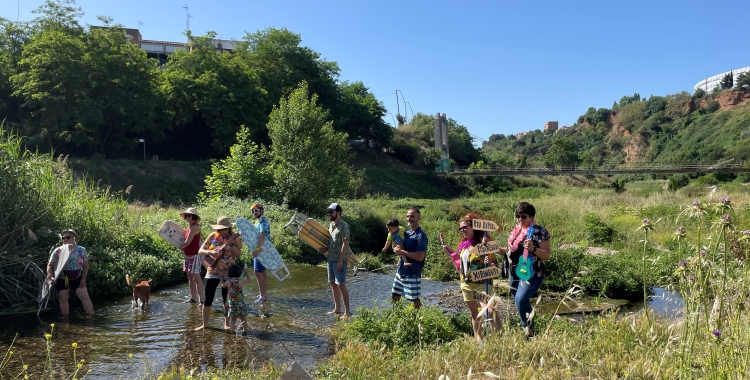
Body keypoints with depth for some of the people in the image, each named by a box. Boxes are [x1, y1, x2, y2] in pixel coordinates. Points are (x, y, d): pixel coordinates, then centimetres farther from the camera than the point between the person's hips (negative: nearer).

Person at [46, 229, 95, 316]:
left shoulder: (81, 250, -8)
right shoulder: (57, 251, -13)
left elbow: (85, 266, -1)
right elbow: (50, 265, -9)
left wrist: (83, 279, -6)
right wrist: (51, 277, -24)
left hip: (77, 278, 0)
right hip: (61, 279, 0)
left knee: (85, 296, -6)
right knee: (63, 299, 0)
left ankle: (92, 316, -1)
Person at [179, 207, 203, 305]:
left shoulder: (195, 227, -16)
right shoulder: (189, 226, 13)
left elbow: (188, 242, -17)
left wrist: (180, 247, -1)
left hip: (194, 255, -10)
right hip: (188, 255, 10)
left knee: (196, 277, -10)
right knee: (190, 277, 14)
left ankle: (201, 300, -8)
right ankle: (193, 298, 24)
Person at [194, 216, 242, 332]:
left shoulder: (235, 238, -4)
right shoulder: (212, 237, -1)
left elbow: (238, 254, -11)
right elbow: (200, 250, -3)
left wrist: (231, 244, -24)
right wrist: (210, 252, -23)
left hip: (228, 272, -1)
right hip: (213, 271, 2)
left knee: (227, 299, 6)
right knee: (207, 299, 4)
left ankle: (227, 324, 19)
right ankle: (205, 324, 18)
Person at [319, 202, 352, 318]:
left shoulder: (343, 226, -13)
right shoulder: (331, 224, 12)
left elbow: (345, 244, -17)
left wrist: (341, 261, -21)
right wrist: (324, 249, 3)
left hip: (339, 260, -8)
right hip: (330, 258, 8)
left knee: (341, 285, -7)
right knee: (333, 284, 12)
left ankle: (347, 311, 0)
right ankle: (337, 309, 21)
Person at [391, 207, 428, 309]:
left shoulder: (421, 236, -14)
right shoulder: (405, 233, 9)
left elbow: (420, 257, -22)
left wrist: (402, 252, -18)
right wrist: (396, 249, -2)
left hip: (412, 274, -8)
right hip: (400, 272, 8)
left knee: (414, 300, 1)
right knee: (394, 296, 16)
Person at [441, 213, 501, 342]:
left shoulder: (483, 242, -12)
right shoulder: (463, 244, 9)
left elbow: (494, 264, -12)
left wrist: (490, 263, -33)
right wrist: (449, 251, 15)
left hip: (482, 284, -7)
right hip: (466, 284, 7)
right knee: (475, 314, 16)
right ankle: (478, 340, 27)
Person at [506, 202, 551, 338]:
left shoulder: (539, 232, -9)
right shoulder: (516, 231, 10)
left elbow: (547, 255, -11)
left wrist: (533, 248, -28)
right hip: (514, 274, 7)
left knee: (520, 299, -25)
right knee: (518, 302, 13)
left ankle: (529, 329, -6)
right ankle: (527, 331, 29)